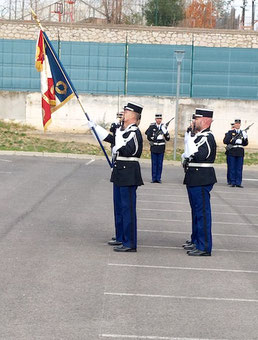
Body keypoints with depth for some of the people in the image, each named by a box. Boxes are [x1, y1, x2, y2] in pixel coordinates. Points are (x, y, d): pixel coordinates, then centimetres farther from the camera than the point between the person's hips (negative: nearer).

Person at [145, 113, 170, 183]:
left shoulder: (164, 127, 5)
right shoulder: (152, 126, 1)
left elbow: (168, 139, 1)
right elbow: (148, 137, -3)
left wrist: (165, 132, -15)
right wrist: (156, 137, -12)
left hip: (161, 148, 1)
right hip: (154, 148, -1)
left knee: (160, 164, 3)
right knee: (154, 163, 2)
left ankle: (158, 178, 8)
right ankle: (154, 178, 7)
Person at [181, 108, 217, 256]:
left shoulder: (208, 137, -15)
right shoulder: (198, 136, 15)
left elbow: (200, 155, -27)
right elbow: (189, 153, 27)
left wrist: (189, 140, -22)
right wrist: (186, 157, 7)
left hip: (202, 180, -10)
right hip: (194, 179, 10)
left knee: (202, 212, -7)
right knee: (196, 210, 19)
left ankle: (204, 247, -4)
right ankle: (196, 240, 31)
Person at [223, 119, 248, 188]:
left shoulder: (243, 132, 14)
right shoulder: (230, 132, 3)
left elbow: (245, 144, 13)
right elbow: (225, 141, -9)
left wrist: (245, 138, -7)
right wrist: (235, 141, -16)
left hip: (240, 153, 3)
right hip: (231, 152, -3)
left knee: (239, 169, 3)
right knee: (232, 168, 0)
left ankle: (238, 183, 6)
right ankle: (232, 182, 6)